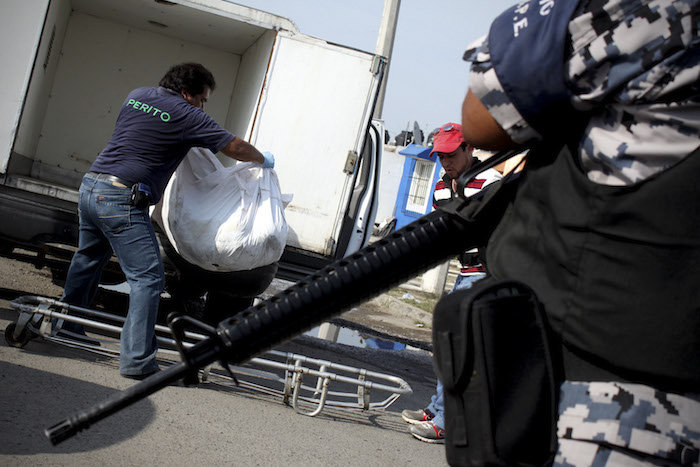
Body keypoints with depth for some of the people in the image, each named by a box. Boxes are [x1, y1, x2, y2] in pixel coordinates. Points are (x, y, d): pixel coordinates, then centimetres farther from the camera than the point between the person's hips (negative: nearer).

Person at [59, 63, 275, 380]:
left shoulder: (136, 96, 15)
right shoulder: (187, 116, -7)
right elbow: (236, 147, -3)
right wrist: (264, 160, 16)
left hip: (90, 186, 9)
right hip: (121, 201, -9)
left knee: (88, 258, 27)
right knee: (148, 277, -7)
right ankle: (136, 360, -8)